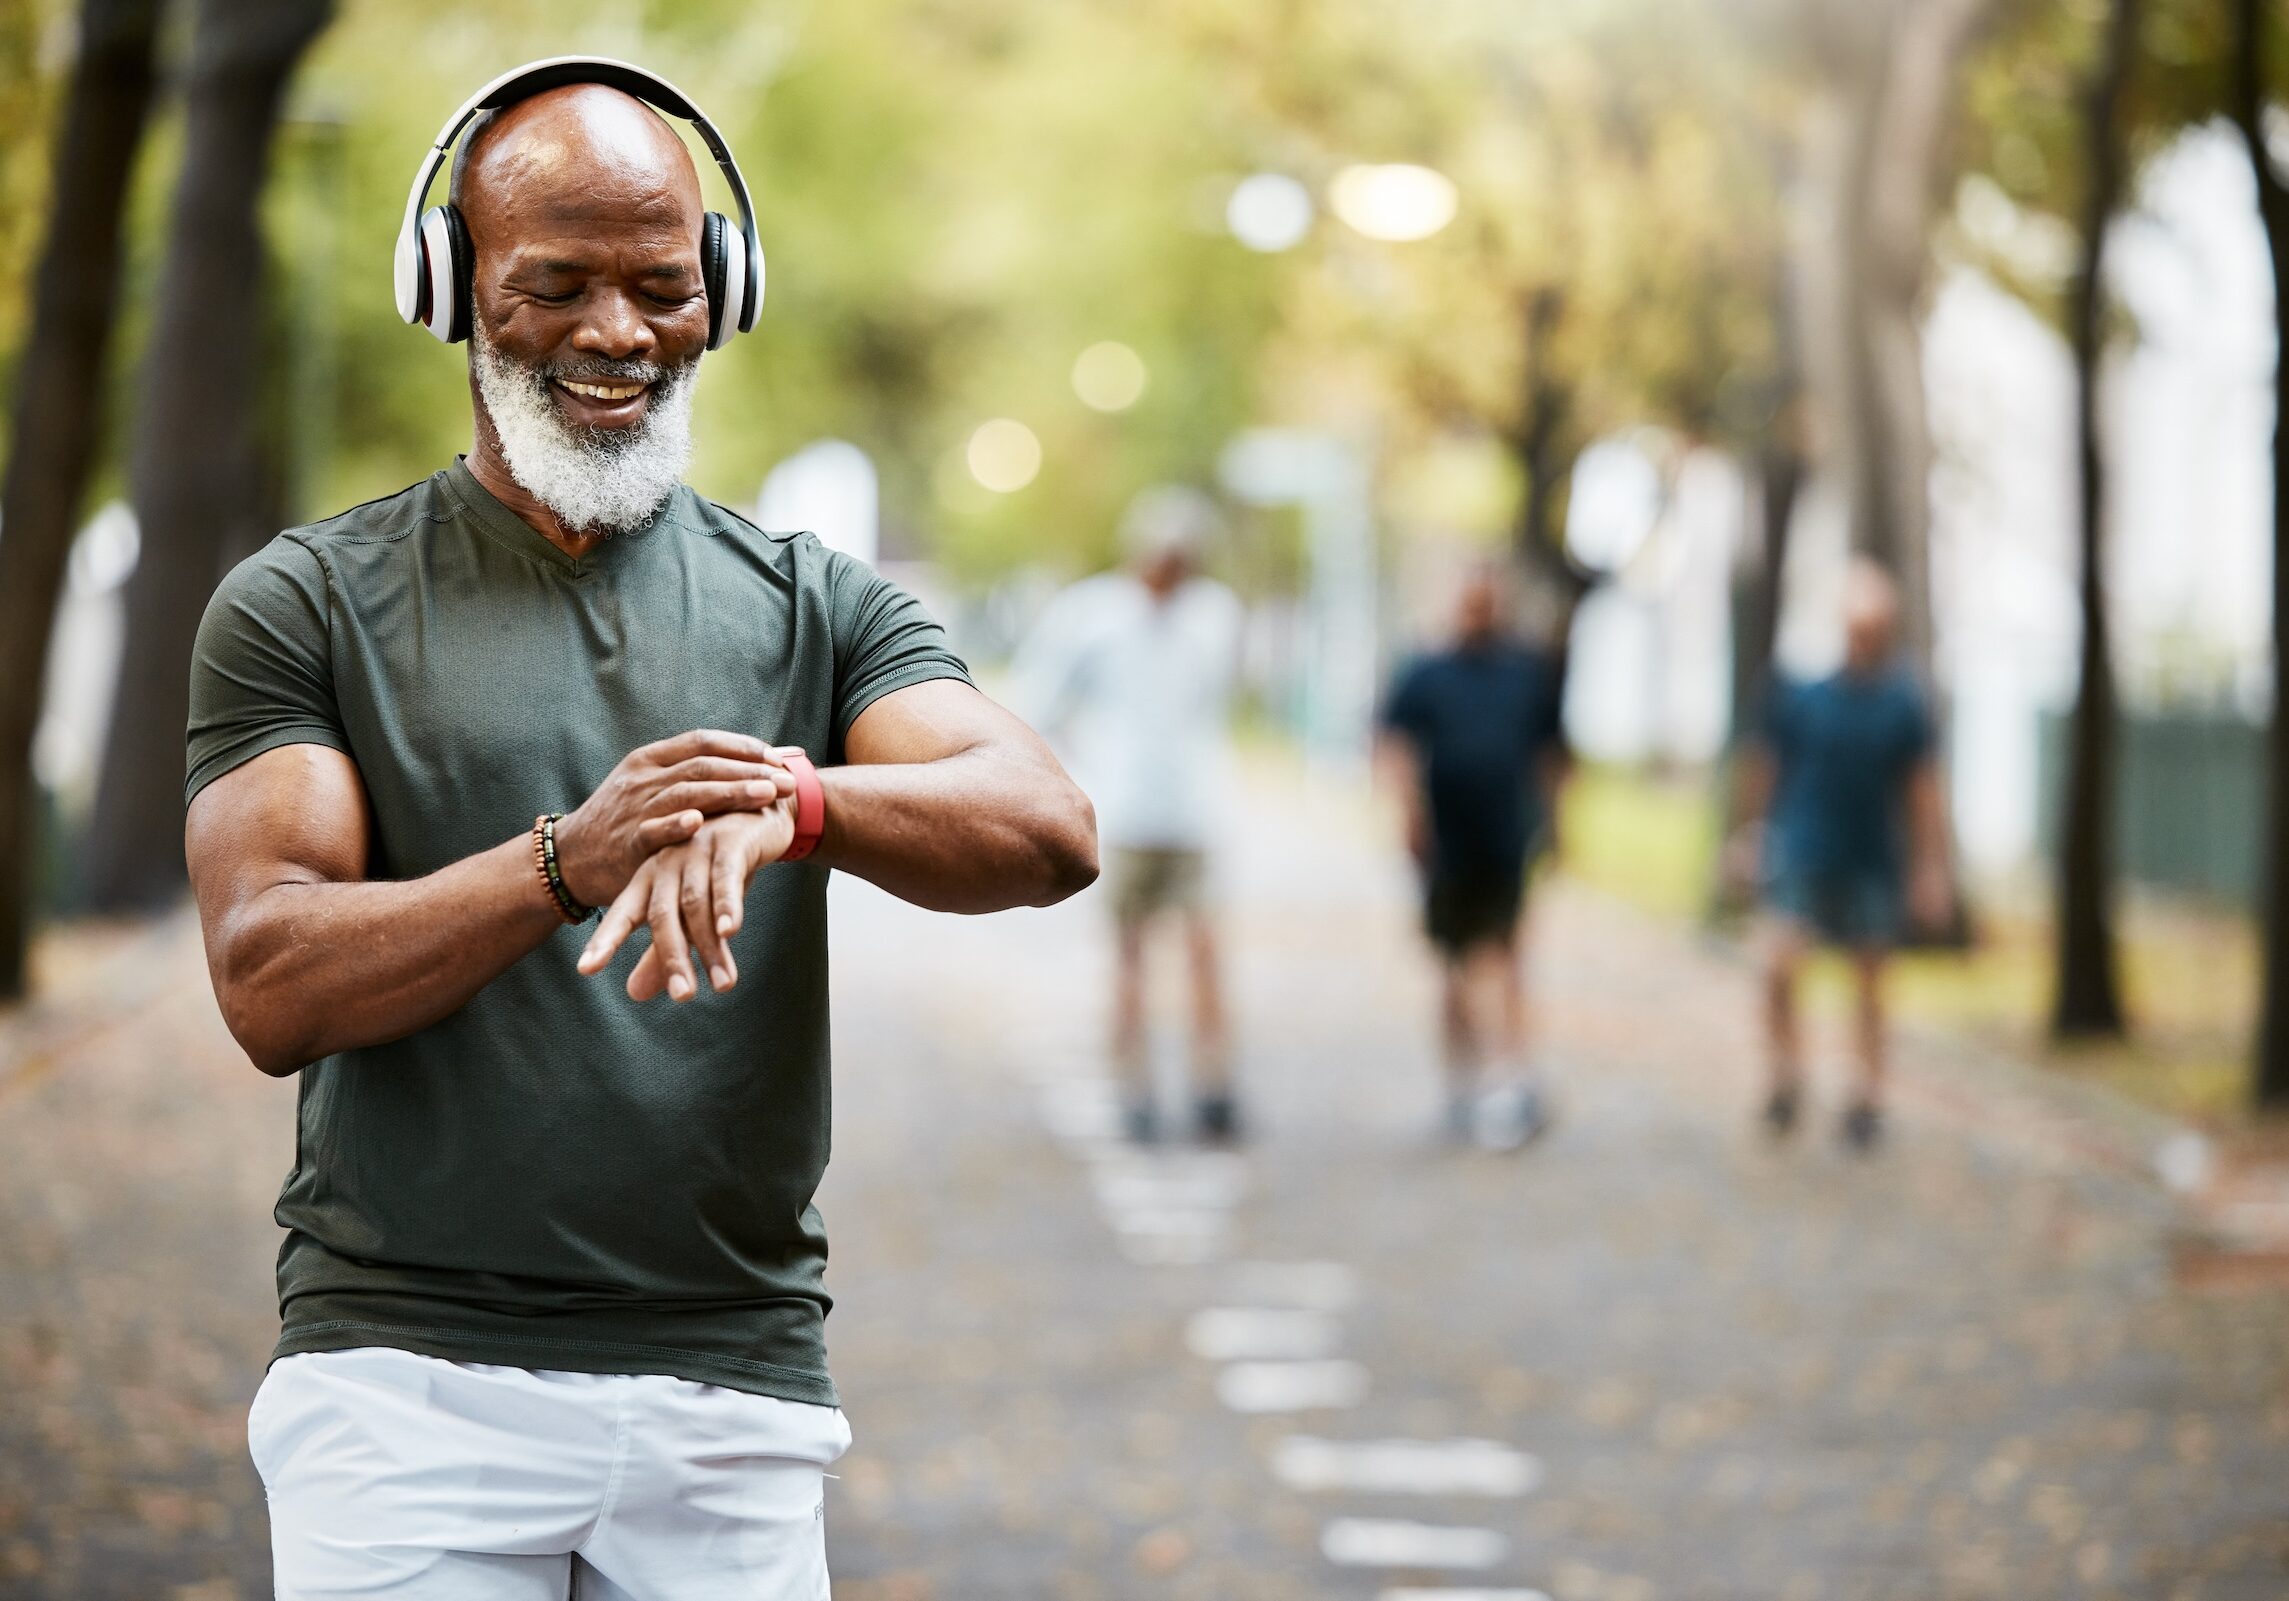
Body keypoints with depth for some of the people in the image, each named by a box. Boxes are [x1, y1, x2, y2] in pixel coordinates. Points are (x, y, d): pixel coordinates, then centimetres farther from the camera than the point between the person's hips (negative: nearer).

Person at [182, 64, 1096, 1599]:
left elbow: (1049, 833, -6)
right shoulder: (305, 606, 5)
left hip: (736, 1394, 2)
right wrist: (569, 862, -23)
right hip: (408, 1373, -2)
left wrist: (788, 804, -26)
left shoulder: (818, 608, 11)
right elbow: (271, 991, -7)